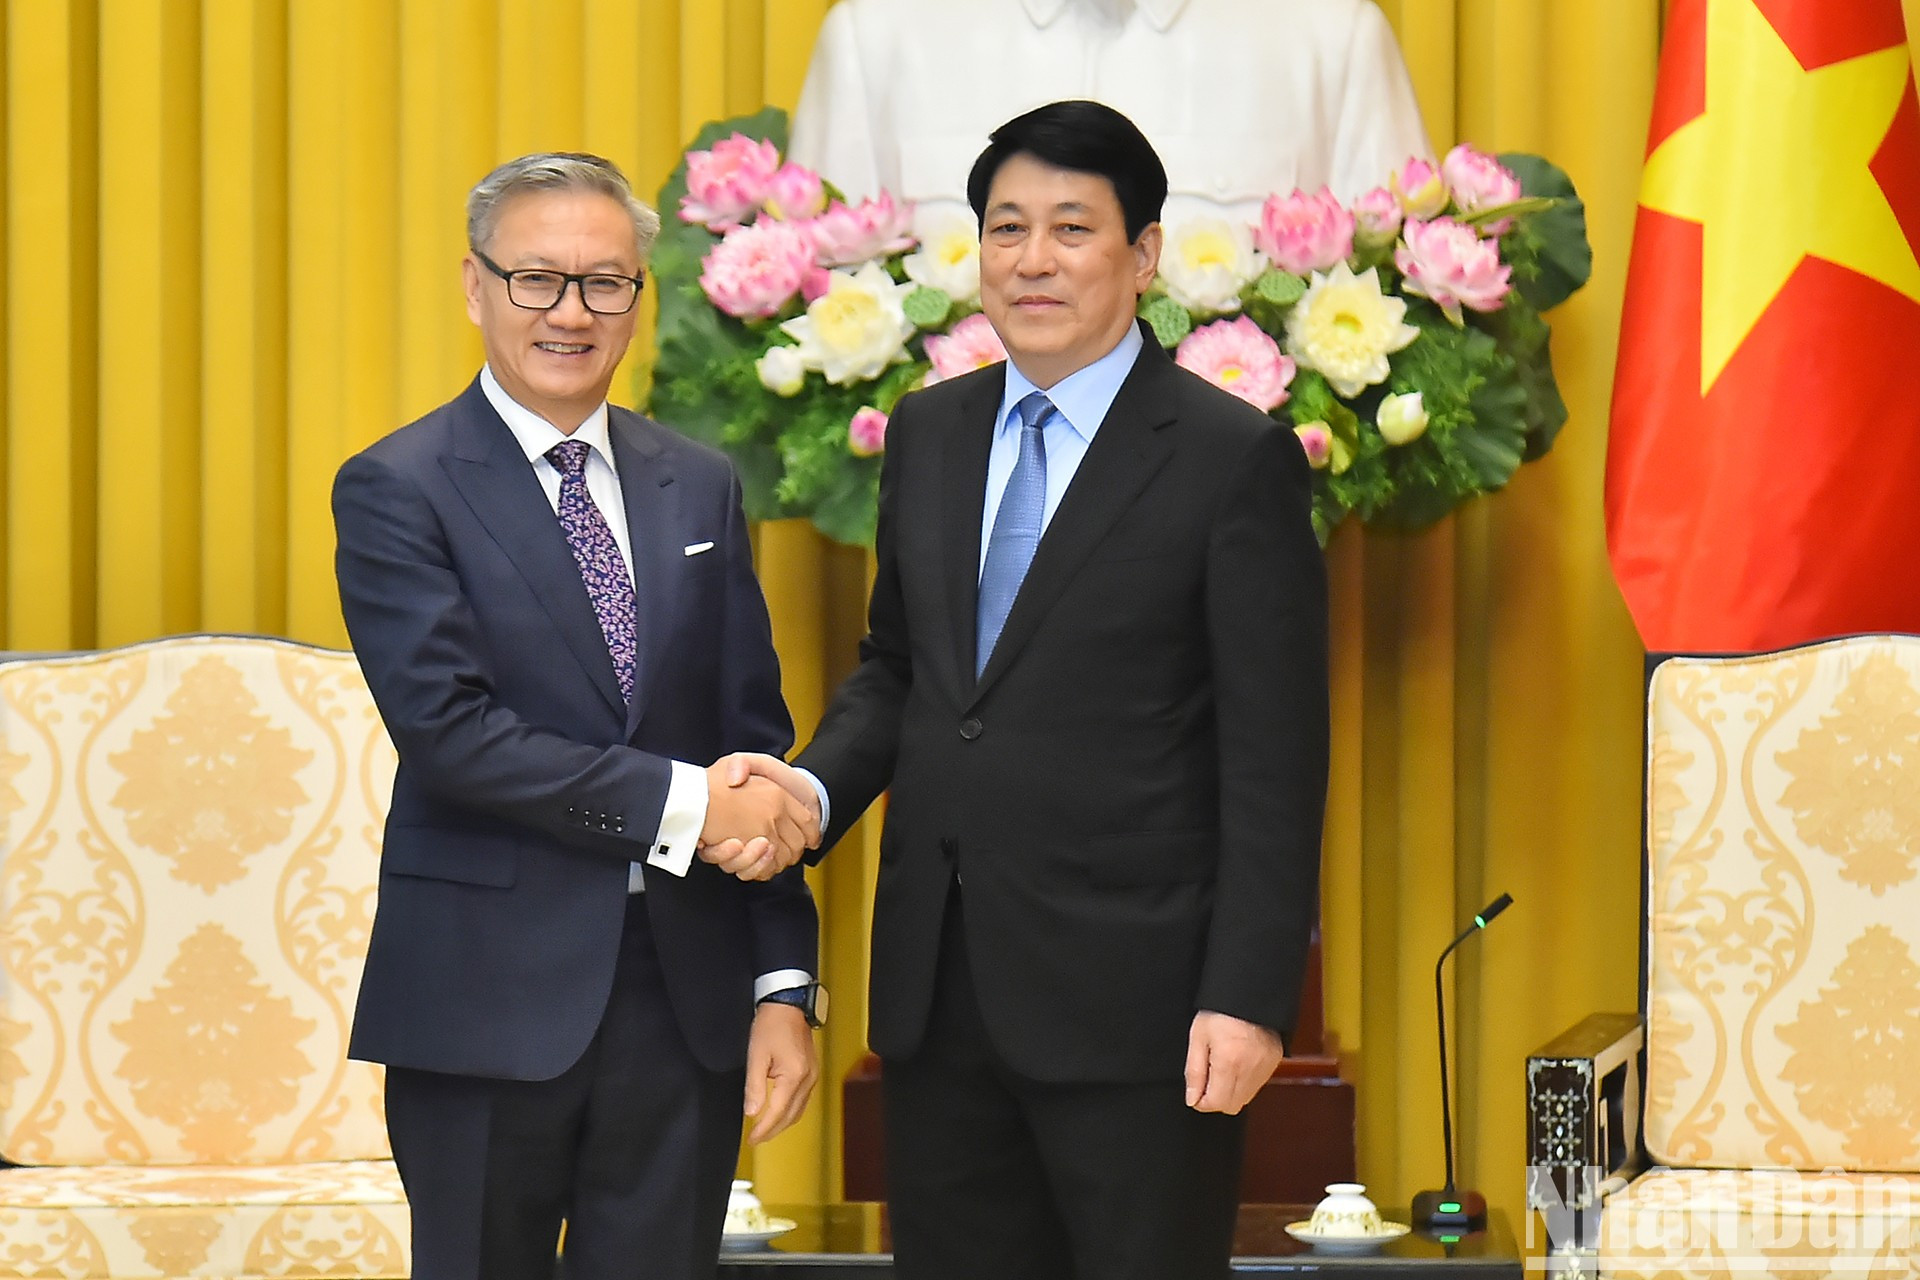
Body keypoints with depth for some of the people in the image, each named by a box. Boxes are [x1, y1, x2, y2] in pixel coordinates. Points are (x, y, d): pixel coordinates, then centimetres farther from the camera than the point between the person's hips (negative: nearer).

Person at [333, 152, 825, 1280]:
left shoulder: (700, 488, 11)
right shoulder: (399, 491, -3)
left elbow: (755, 742, 9)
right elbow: (448, 729, -15)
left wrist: (786, 984, 2)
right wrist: (677, 803, -18)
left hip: (687, 994, 4)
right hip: (491, 1002, -4)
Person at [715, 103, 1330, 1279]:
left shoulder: (1235, 458, -6)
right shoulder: (928, 434, 13)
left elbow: (1275, 755, -9)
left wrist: (1248, 997, -15)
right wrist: (814, 789, -1)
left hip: (1128, 995, -6)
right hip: (940, 991, 6)